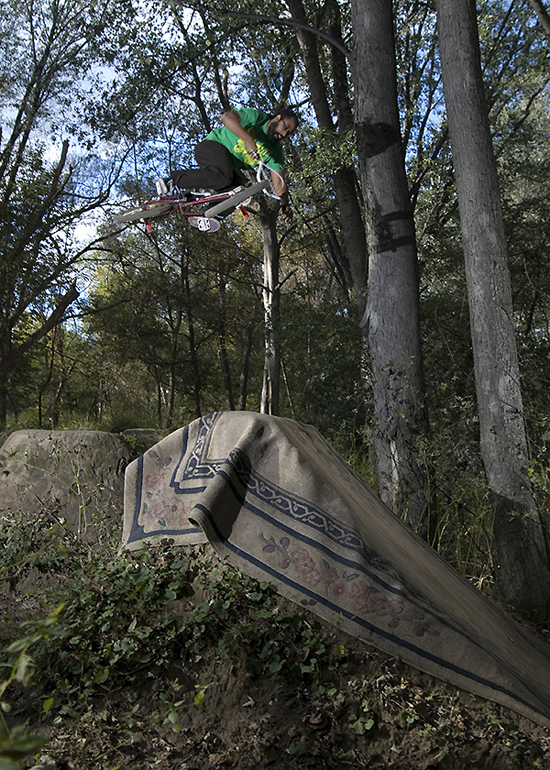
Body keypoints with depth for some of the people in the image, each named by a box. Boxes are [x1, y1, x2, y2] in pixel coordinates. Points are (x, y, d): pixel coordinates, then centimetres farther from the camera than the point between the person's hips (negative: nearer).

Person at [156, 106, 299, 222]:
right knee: (224, 177, -35)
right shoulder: (257, 117, -15)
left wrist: (284, 202, -27)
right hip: (211, 146, -7)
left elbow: (278, 181, -7)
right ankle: (173, 180, -26)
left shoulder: (275, 150, 0)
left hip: (230, 165, 8)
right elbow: (227, 117, -32)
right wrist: (248, 140, -44)